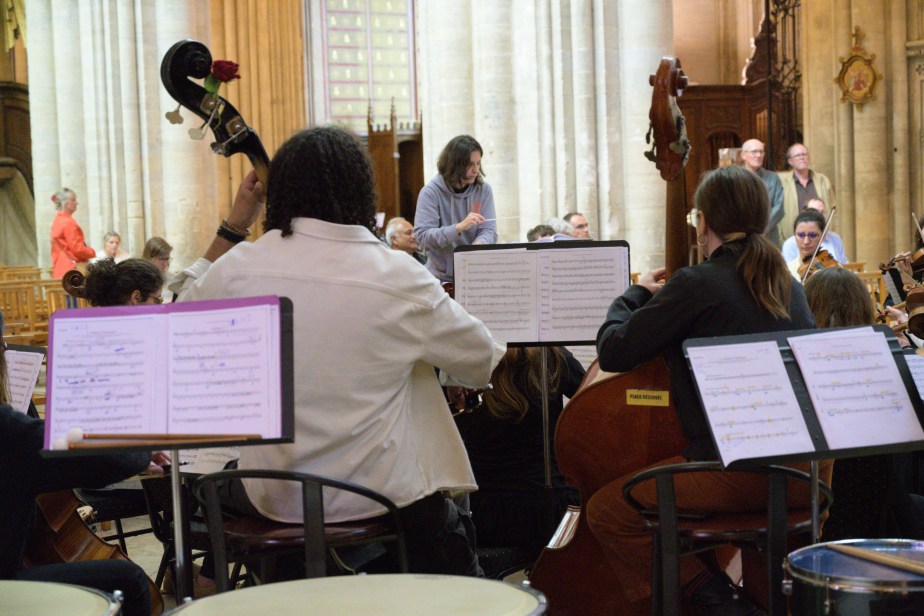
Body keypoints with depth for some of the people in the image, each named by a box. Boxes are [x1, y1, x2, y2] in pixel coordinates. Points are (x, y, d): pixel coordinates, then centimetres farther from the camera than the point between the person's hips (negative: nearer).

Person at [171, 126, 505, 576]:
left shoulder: (239, 267, -10)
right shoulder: (398, 276, -15)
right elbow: (484, 363, -1)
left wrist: (232, 226, 13)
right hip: (382, 496, -2)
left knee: (220, 483, 36)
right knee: (452, 530, 28)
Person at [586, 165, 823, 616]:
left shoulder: (694, 284, -11)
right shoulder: (789, 287, 10)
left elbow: (612, 351, -7)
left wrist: (638, 294, 11)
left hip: (737, 470, -8)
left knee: (606, 511, -1)